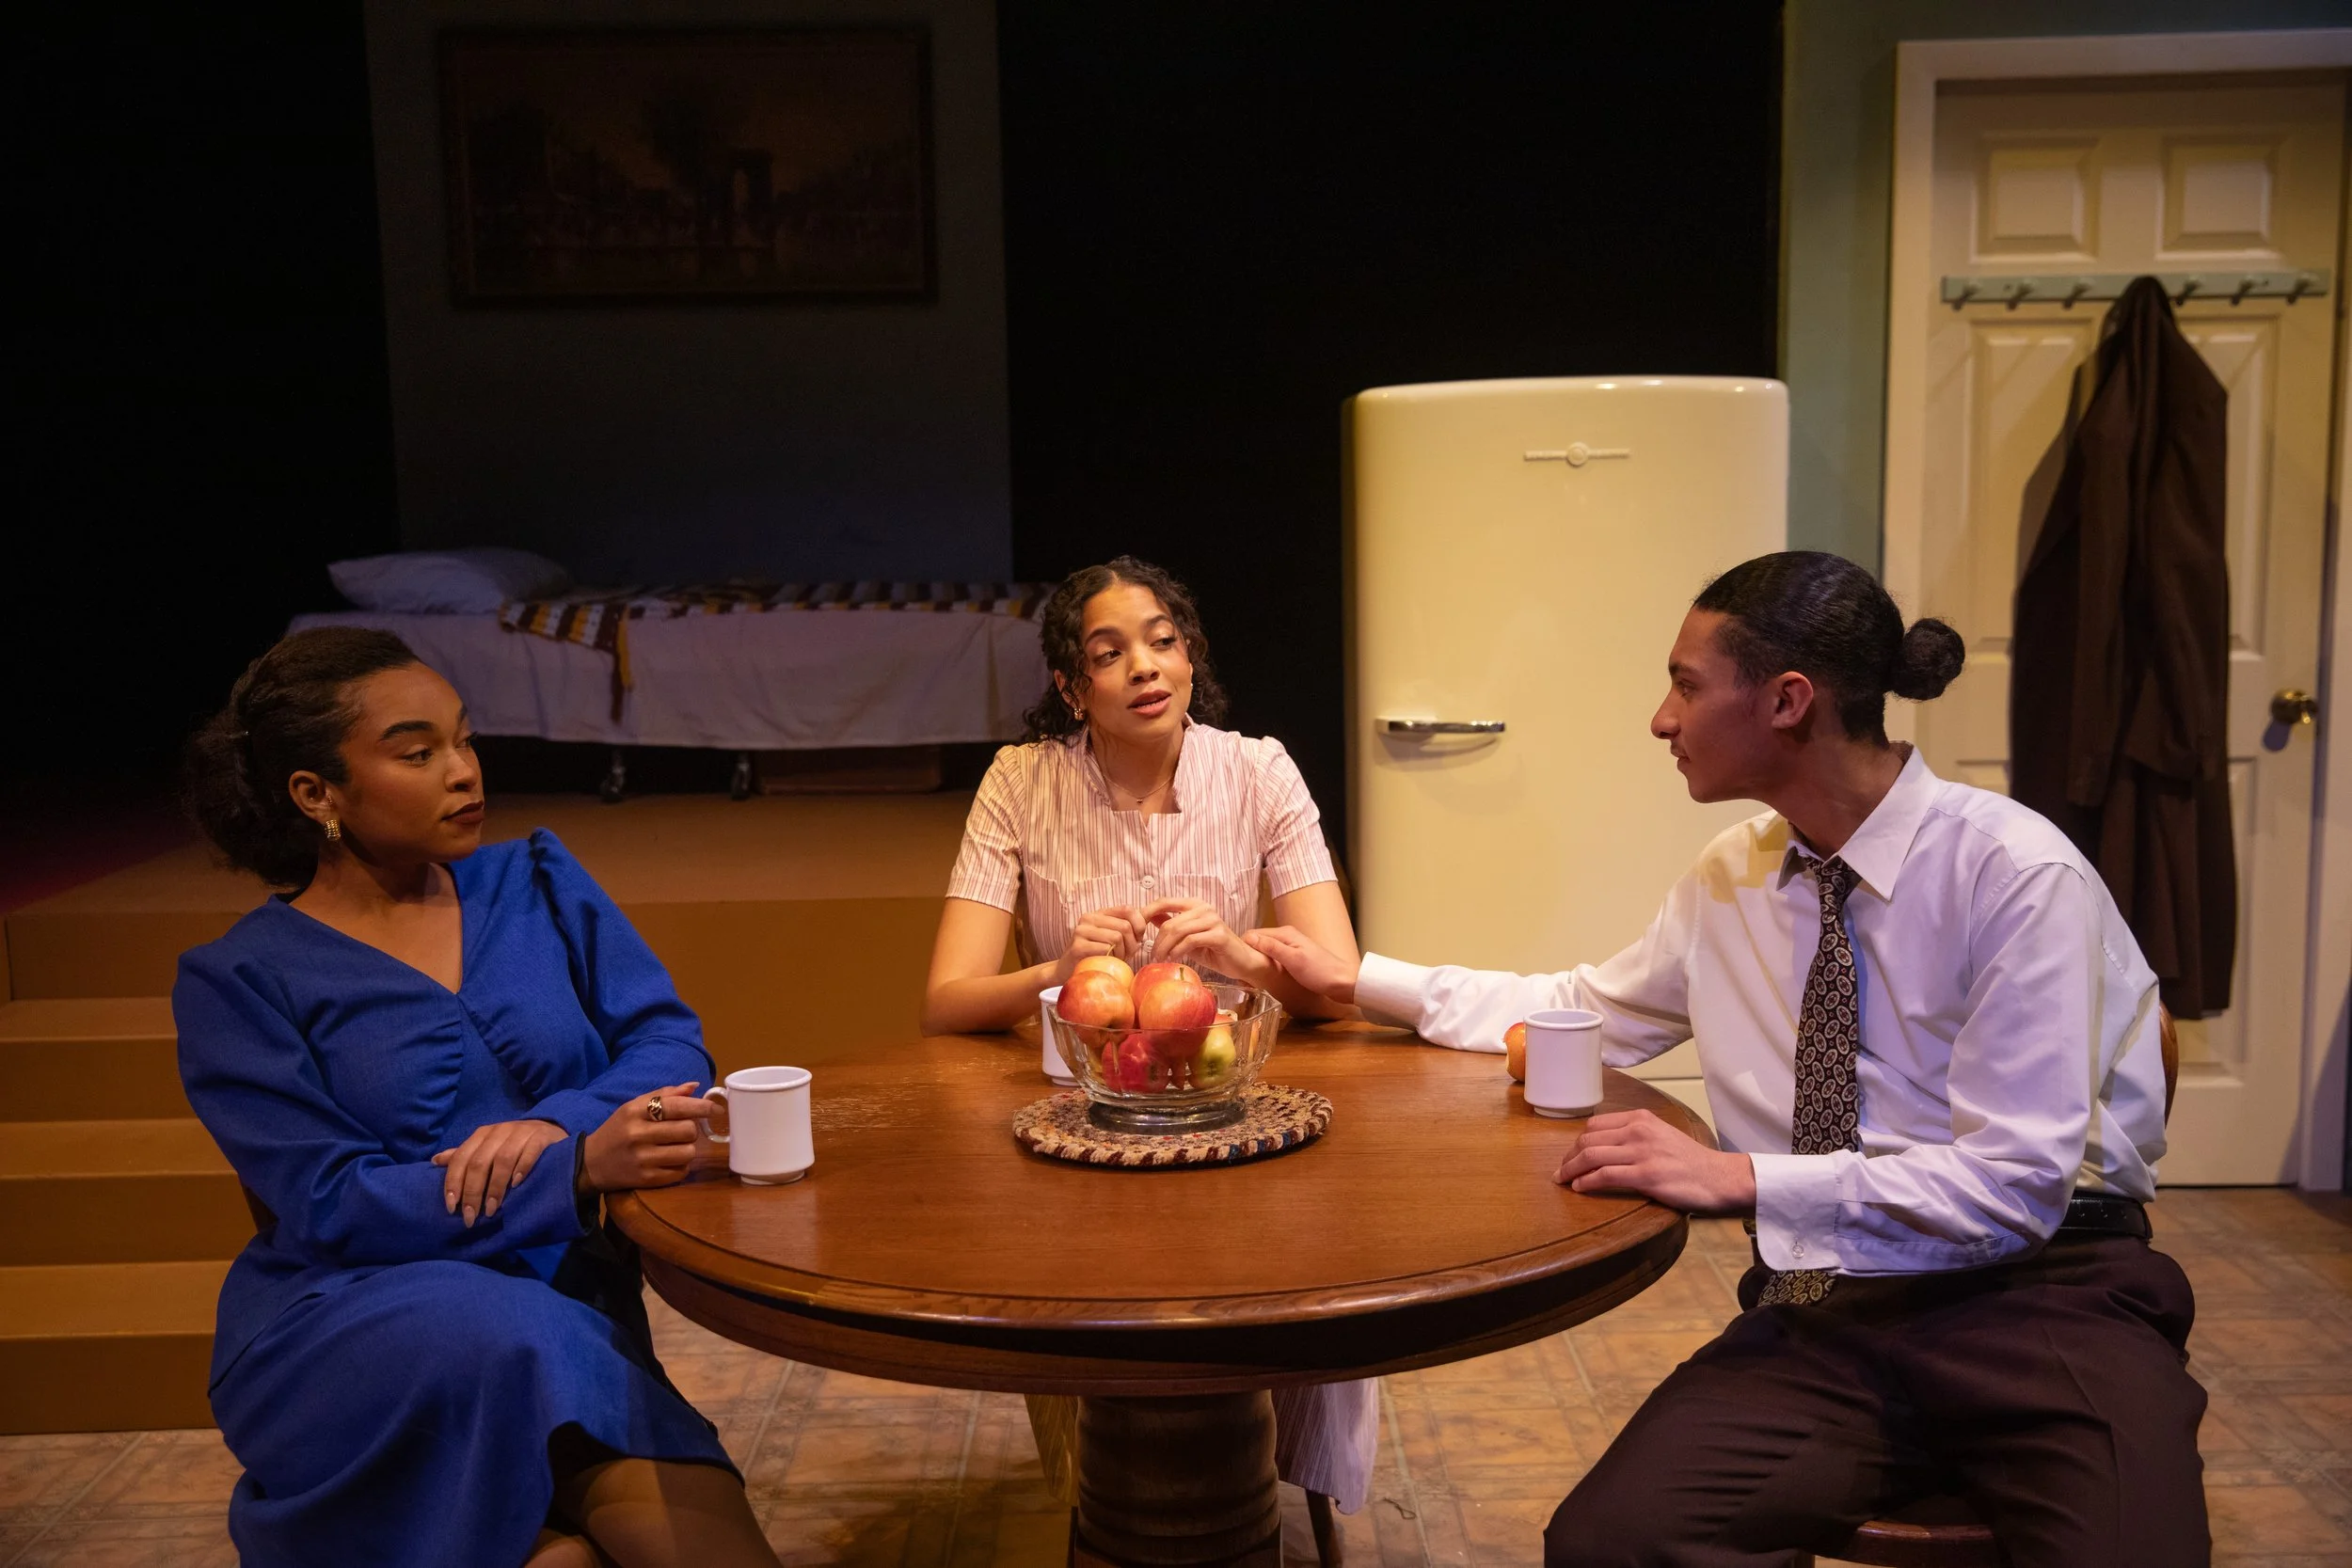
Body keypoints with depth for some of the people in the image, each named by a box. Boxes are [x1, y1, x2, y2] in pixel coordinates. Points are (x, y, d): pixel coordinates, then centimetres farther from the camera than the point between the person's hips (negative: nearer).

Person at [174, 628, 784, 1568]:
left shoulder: (534, 882, 10)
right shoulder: (236, 983, 0)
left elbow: (669, 1041, 5)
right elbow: (333, 1208, -9)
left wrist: (558, 1125, -16)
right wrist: (580, 1171, -23)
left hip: (564, 1307, 1)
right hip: (343, 1332, -1)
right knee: (508, 1334, -35)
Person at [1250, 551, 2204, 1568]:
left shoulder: (2017, 873, -11)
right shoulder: (1733, 877, 7)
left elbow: (2014, 1184, -15)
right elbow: (1582, 1012, 21)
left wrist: (1738, 1179, -22)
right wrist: (1356, 979, 19)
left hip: (2033, 1301, -3)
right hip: (1820, 1315, 4)